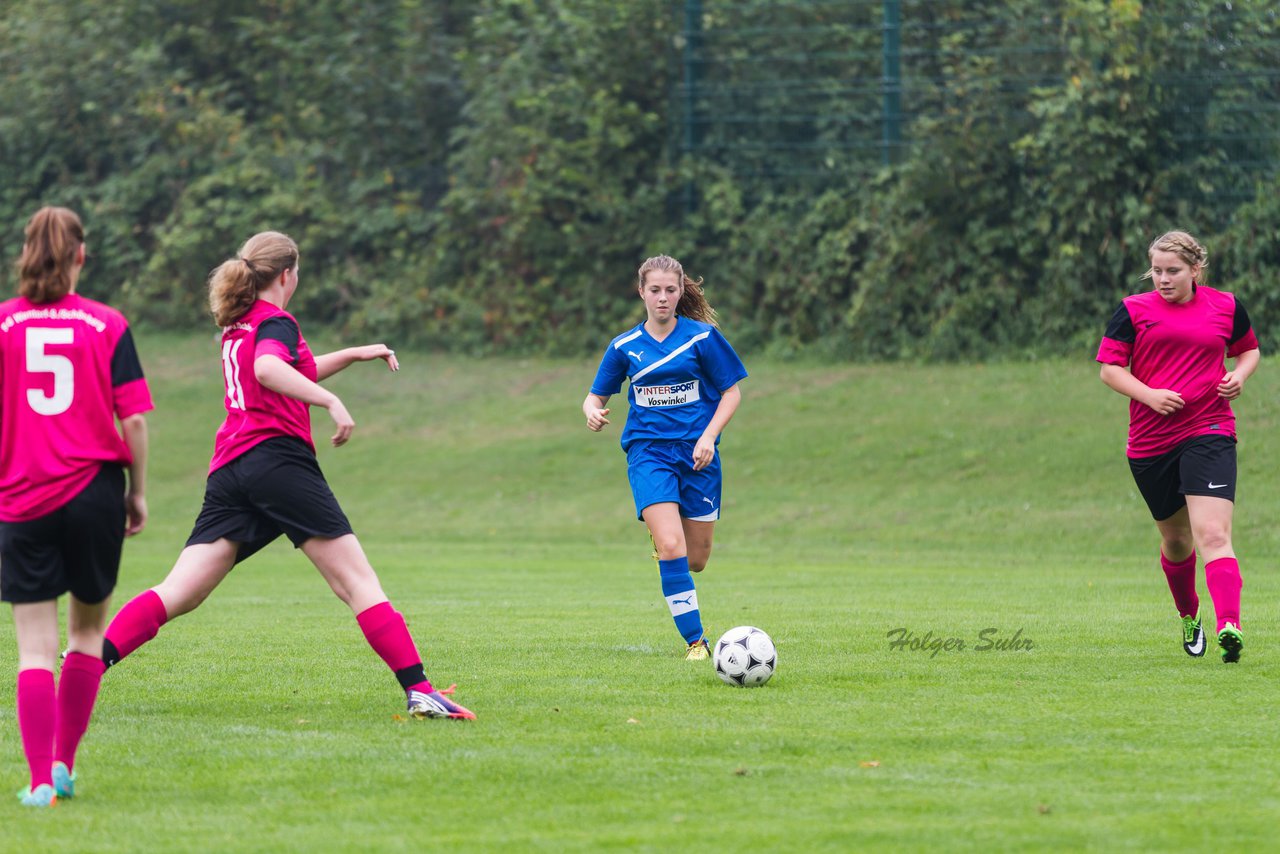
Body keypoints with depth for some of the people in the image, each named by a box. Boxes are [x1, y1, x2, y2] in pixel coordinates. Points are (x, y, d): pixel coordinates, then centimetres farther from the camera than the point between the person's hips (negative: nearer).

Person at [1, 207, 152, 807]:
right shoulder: (107, 325, -2)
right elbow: (133, 419, -5)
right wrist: (138, 489, 7)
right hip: (95, 489, 0)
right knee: (87, 628, 18)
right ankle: (64, 764, 17)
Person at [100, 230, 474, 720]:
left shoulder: (237, 326, 24)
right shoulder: (276, 322, -2)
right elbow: (269, 369, -25)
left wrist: (354, 355, 39)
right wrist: (330, 401, -31)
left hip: (228, 471, 8)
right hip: (277, 456, -7)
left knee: (177, 596, 0)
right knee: (358, 582, -6)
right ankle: (418, 690, -12)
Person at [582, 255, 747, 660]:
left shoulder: (702, 337, -2)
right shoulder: (625, 346, 4)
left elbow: (732, 391, 3)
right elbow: (596, 396, 13)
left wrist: (708, 436, -11)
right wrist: (593, 412, -12)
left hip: (696, 453, 0)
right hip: (648, 453, 0)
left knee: (696, 559, 6)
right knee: (672, 547, -20)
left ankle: (660, 543, 44)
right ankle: (695, 642, -14)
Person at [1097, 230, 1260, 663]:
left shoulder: (1226, 307, 6)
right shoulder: (1134, 310, 3)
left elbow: (1249, 349, 22)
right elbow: (1109, 367, 3)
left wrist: (1239, 375, 0)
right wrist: (1150, 395, -13)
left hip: (1209, 433, -2)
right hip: (1150, 441, 2)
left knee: (1213, 534, -19)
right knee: (1175, 539, 15)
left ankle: (1229, 627, -31)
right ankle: (1189, 617, 41)